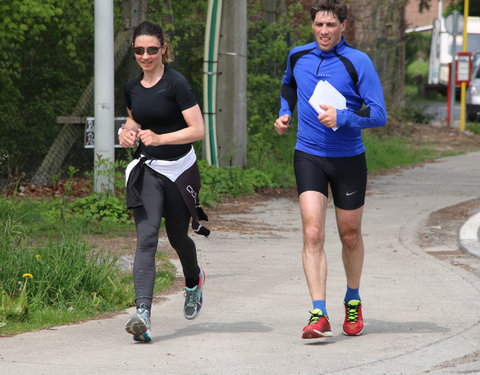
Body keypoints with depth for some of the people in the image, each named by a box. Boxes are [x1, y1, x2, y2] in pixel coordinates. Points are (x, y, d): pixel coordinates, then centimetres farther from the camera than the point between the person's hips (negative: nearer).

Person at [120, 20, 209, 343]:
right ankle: (143, 312, -26)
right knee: (146, 238, -15)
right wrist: (128, 132, 3)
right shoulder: (132, 88, 5)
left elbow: (198, 130, -17)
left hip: (180, 171, -3)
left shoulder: (176, 83, -13)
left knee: (177, 237, 13)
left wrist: (160, 138, -26)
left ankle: (194, 280, 48)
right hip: (147, 171, 3)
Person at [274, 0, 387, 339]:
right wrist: (284, 113, 12)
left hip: (349, 159, -1)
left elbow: (379, 114, -13)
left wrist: (341, 118, -26)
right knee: (313, 234, -14)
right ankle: (319, 315, -19)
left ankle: (353, 301, 37)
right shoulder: (297, 56, 4)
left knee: (350, 236, 12)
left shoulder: (358, 62, -10)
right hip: (308, 156, 2)